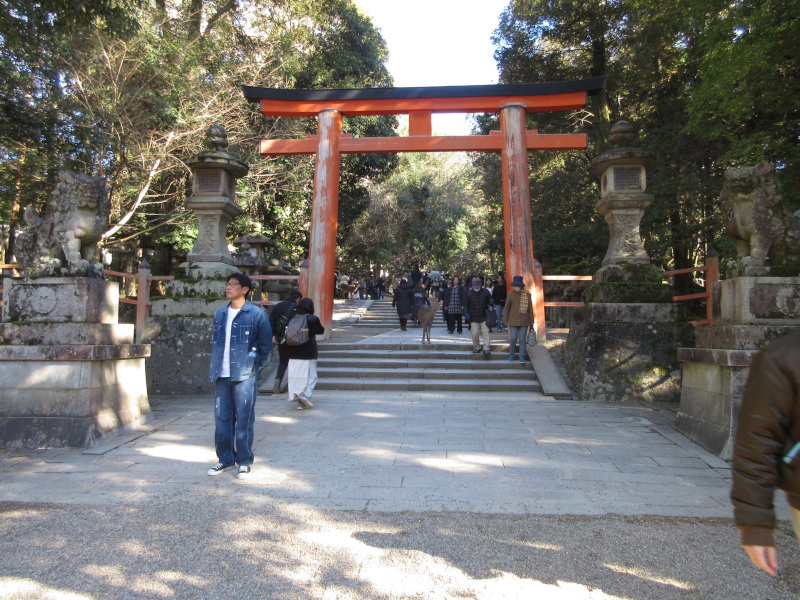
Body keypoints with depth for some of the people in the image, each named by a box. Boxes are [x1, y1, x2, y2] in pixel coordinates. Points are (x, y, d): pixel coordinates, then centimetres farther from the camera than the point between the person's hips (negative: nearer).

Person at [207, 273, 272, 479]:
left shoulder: (256, 313, -4)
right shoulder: (220, 313, 13)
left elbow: (266, 343, 2)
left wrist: (257, 363, 1)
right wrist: (214, 365, 15)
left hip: (244, 375, -5)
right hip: (221, 375, 5)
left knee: (244, 419, 1)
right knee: (222, 418, 10)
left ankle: (245, 461, 13)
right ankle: (225, 458, 24)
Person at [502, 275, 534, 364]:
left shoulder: (527, 294, -2)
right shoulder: (511, 294, -2)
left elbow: (530, 308, 3)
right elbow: (507, 308, 5)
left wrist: (531, 321, 4)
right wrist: (505, 320, 5)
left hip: (524, 321, 0)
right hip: (513, 320, 0)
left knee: (523, 339, 3)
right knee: (513, 338, -2)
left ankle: (522, 356, 15)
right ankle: (511, 354, 20)